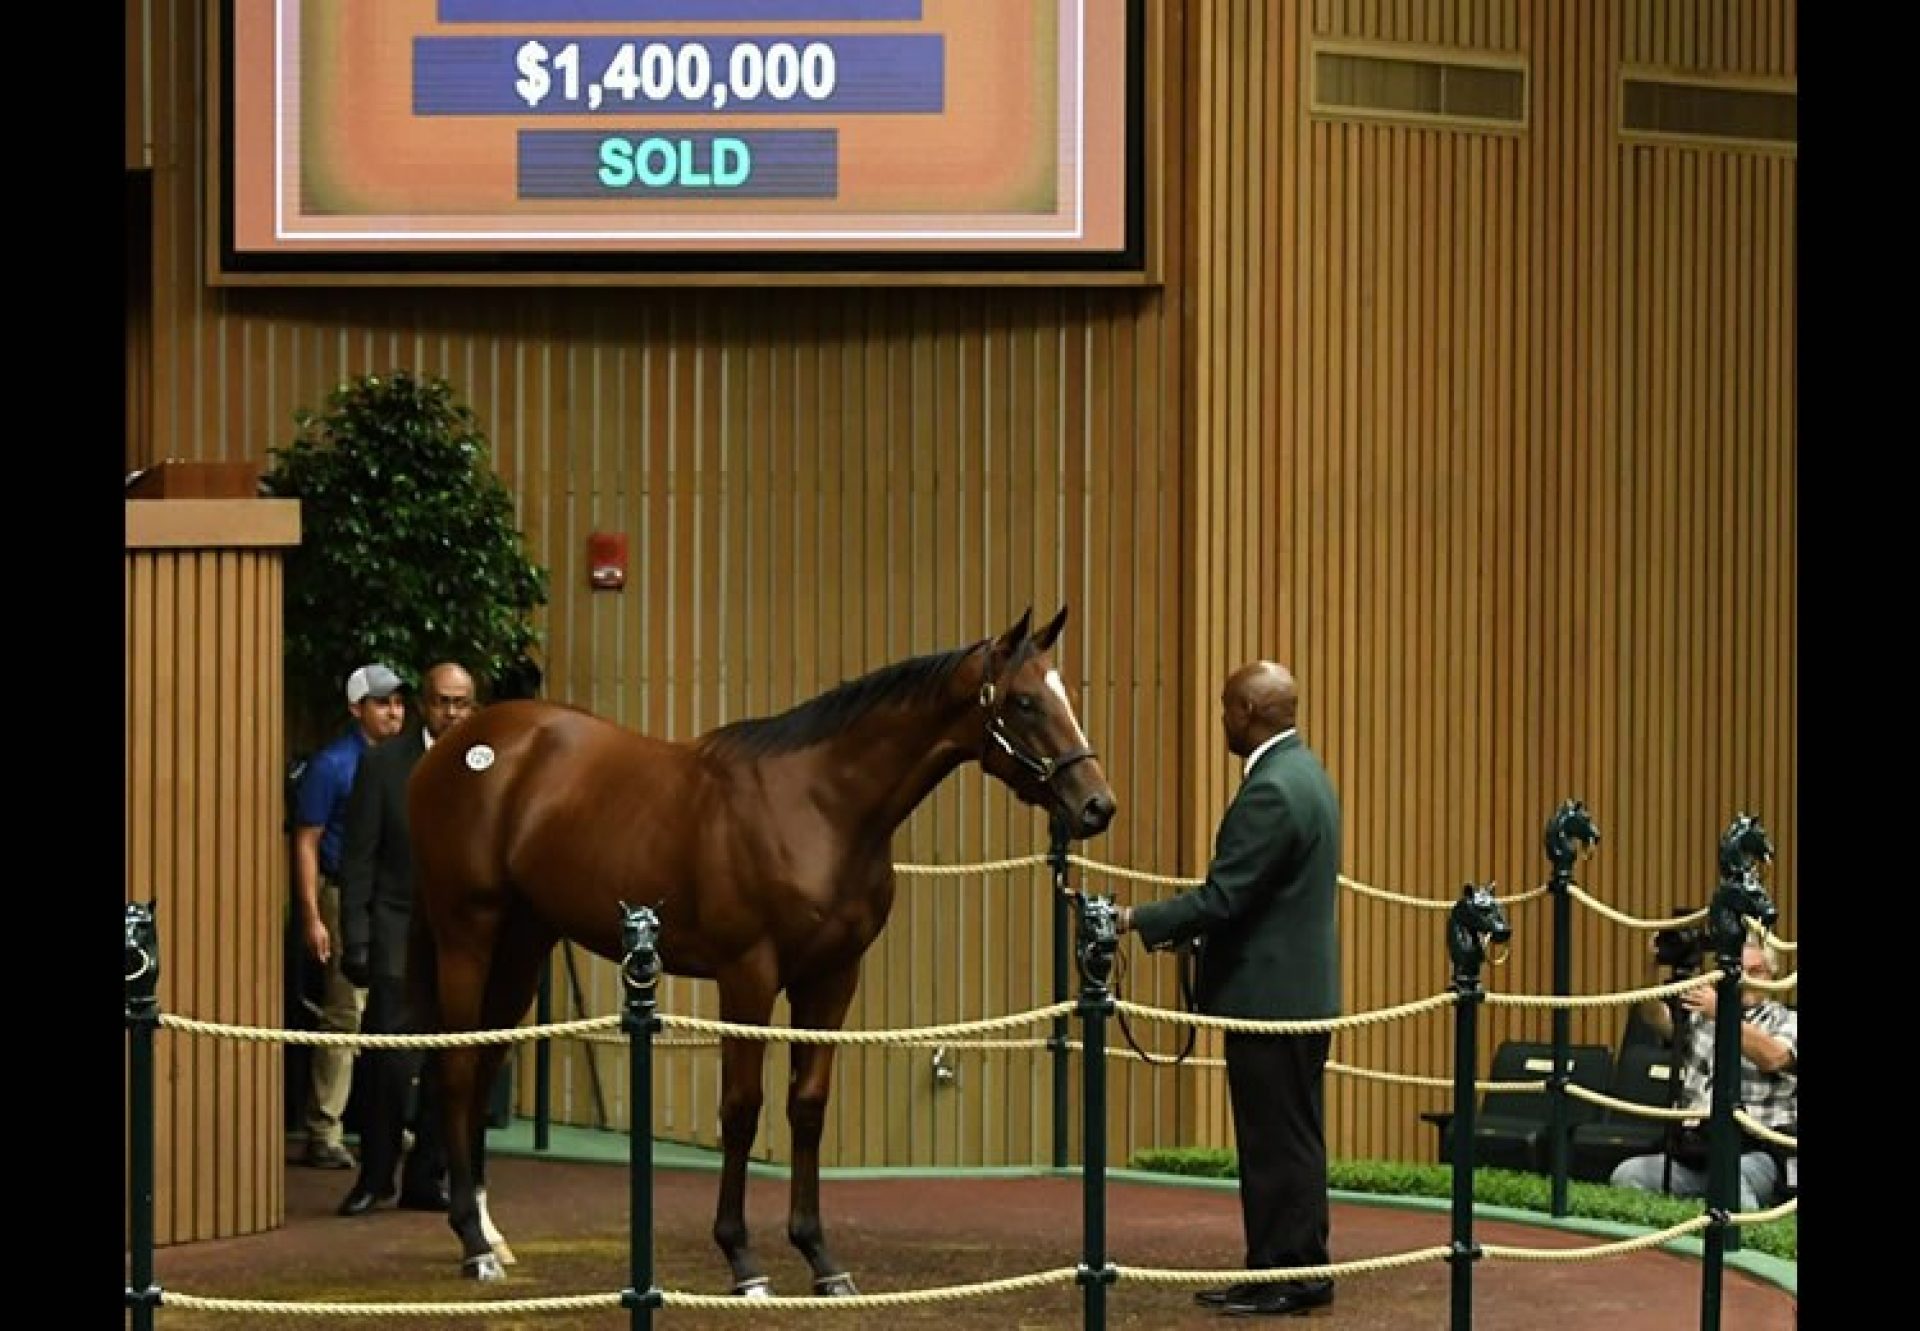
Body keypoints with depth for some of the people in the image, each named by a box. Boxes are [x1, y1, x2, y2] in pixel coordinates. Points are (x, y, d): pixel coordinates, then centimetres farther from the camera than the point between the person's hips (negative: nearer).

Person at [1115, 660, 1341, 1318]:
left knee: (1278, 1142, -3)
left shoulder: (1271, 791, -21)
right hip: (1299, 987, 10)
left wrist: (1137, 920, -15)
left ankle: (1284, 1276, 2)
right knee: (1292, 1140, 14)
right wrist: (1182, 928, 15)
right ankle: (1298, 1270, 20)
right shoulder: (1302, 772, 13)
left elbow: (1222, 897, -24)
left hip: (1271, 994, -10)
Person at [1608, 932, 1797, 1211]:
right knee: (1626, 1175, -22)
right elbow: (1657, 1018, 2)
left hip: (1754, 1152, -4)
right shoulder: (1700, 1013, 20)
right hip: (1692, 1148, 4)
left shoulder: (1786, 1021, 10)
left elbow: (1772, 1058, -12)